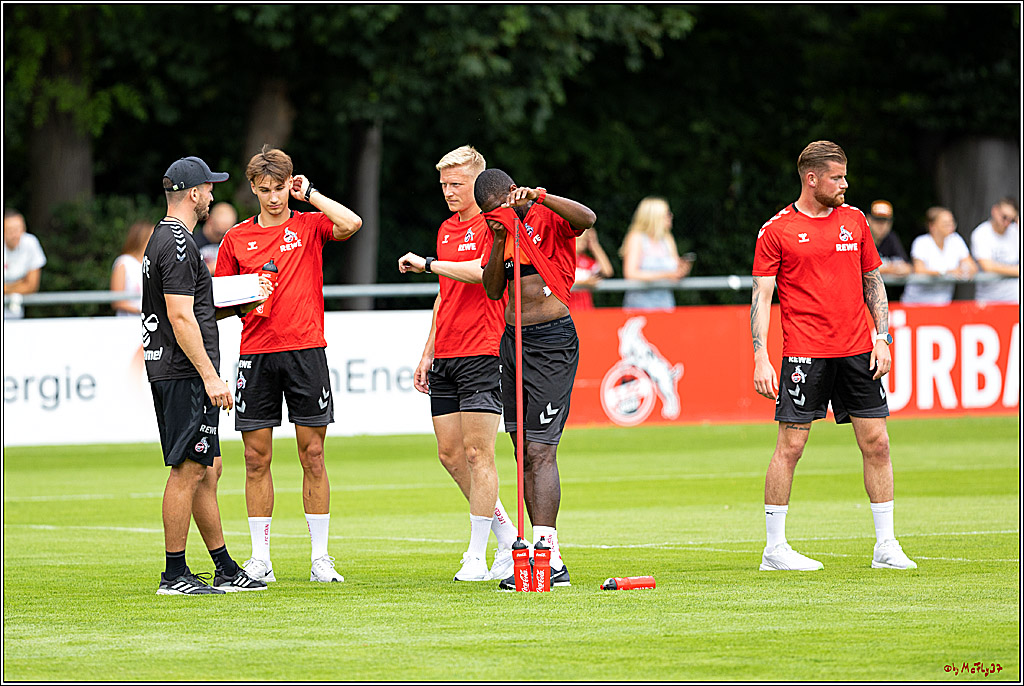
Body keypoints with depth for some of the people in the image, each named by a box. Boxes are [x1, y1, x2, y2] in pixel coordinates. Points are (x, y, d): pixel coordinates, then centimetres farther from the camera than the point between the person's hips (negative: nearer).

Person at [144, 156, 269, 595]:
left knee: (207, 470, 13)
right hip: (186, 374, -11)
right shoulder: (179, 244, -14)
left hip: (169, 373, 11)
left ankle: (226, 570, 17)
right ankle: (175, 574, -6)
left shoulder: (163, 239, 19)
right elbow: (181, 317, -21)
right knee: (188, 470, -8)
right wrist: (210, 377, -22)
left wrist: (238, 306, 20)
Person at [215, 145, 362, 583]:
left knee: (312, 456, 0)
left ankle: (320, 558, 5)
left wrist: (310, 195, -6)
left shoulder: (310, 226, 5)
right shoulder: (237, 239, 10)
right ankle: (260, 559, 7)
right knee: (256, 459, 1)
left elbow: (351, 224, -16)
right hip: (255, 354, 2)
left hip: (306, 350, -2)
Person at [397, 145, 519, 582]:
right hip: (445, 357, 9)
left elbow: (481, 272, -26)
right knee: (450, 453, 7)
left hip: (481, 354, -9)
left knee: (477, 452, -9)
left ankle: (477, 558, -6)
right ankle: (507, 538, 18)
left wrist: (427, 264, -19)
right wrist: (427, 353, 23)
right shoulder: (446, 229, 19)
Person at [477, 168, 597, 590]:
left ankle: (546, 553, -16)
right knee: (525, 454, 6)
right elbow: (493, 290, 10)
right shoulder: (504, 227, 14)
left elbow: (587, 218, -28)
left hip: (552, 341, -8)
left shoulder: (548, 218, -7)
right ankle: (550, 562, 8)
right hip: (513, 340, 8)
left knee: (540, 451, -13)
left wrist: (538, 195, -32)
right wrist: (499, 242, -3)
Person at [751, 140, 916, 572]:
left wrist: (882, 338, 7)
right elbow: (761, 297, -3)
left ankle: (885, 545, 9)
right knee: (790, 446, -5)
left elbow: (873, 281, 18)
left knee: (876, 443, 2)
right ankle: (774, 548, 3)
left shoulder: (854, 220, 12)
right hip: (805, 354, -4)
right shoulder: (776, 231, -2)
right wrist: (761, 358, -12)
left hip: (857, 352, 4)